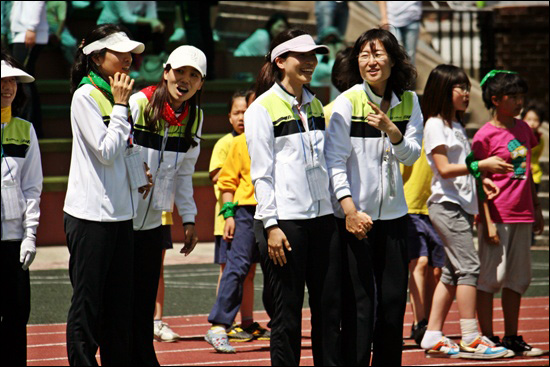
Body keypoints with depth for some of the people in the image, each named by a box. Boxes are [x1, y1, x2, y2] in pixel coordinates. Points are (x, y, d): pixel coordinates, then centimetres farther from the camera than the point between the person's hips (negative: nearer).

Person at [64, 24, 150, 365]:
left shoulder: (119, 96, 14)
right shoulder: (85, 96, -10)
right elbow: (106, 151, -16)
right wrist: (120, 105, -11)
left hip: (121, 213, 8)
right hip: (91, 215, -8)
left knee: (121, 302, 9)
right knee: (88, 302, -3)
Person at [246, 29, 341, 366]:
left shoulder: (315, 106, 15)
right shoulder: (263, 109, -4)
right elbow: (261, 173, -7)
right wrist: (270, 225, -13)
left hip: (323, 216, 6)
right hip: (285, 221, -6)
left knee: (330, 306, 4)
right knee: (288, 313, -2)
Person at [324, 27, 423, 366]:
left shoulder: (408, 102, 7)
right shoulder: (347, 102, -6)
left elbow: (411, 155, 2)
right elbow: (335, 161, -10)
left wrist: (391, 130, -17)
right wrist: (349, 209, -19)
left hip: (393, 213, 4)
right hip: (354, 215, -4)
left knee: (394, 300, 7)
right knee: (359, 303, -6)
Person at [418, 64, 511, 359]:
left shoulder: (456, 125, 21)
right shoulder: (435, 124, -7)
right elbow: (444, 169, -16)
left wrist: (481, 181, 10)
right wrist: (481, 165, -19)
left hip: (461, 205, 9)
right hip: (446, 204, -9)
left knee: (452, 273, 7)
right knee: (468, 266, -15)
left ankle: (433, 337, 9)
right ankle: (470, 340, -18)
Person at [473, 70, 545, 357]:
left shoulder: (523, 129, 12)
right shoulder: (485, 136, -8)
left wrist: (536, 209, 19)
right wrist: (487, 222, -14)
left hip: (522, 216, 7)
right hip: (497, 215, -7)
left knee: (517, 279, 10)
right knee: (490, 278, -3)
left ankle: (511, 338, 17)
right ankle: (488, 339, 2)